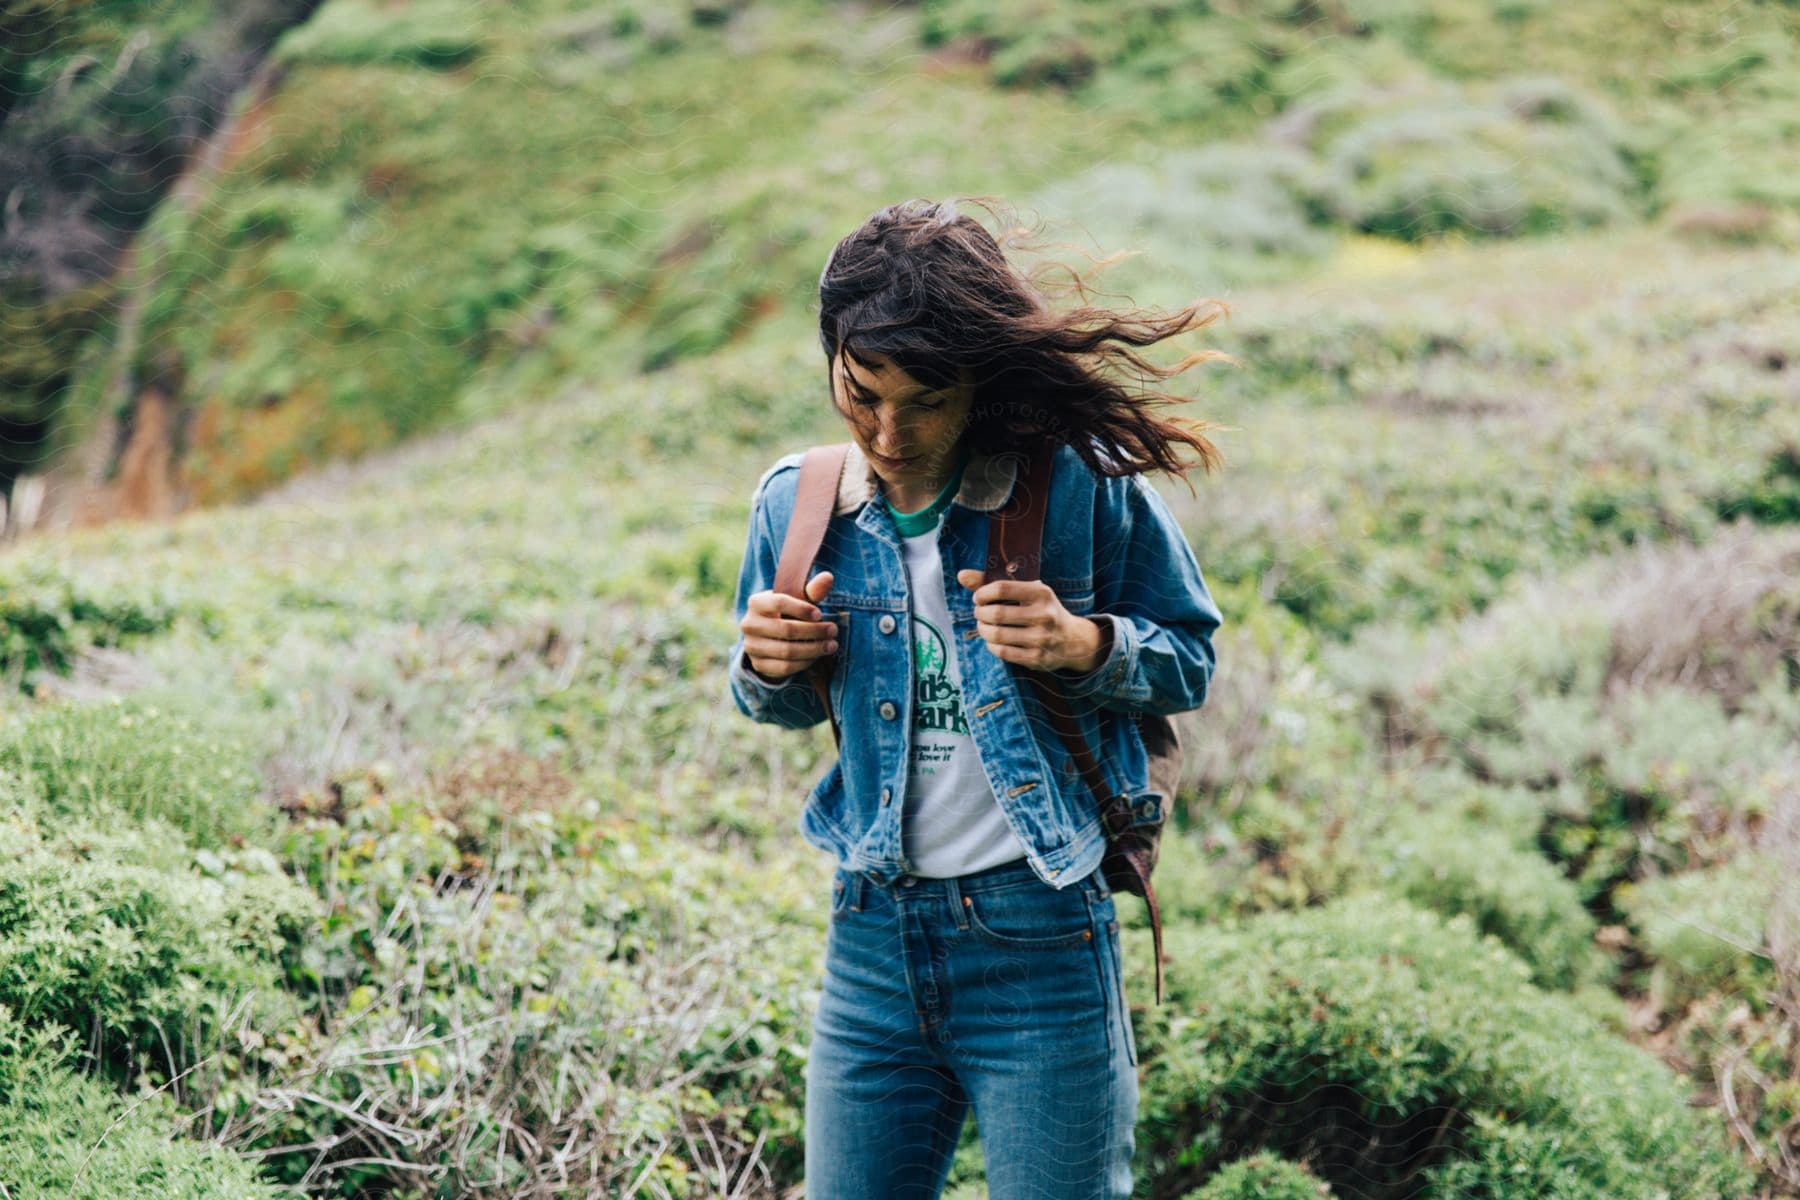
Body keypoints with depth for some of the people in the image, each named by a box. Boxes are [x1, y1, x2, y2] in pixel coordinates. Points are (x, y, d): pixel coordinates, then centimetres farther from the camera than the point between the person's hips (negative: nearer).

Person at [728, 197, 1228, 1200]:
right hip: (871, 938, 4)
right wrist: (768, 665, -6)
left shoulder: (1084, 486, -10)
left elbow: (1191, 659, 1)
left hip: (1040, 939, -4)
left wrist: (1085, 645, -20)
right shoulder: (796, 503, 2)